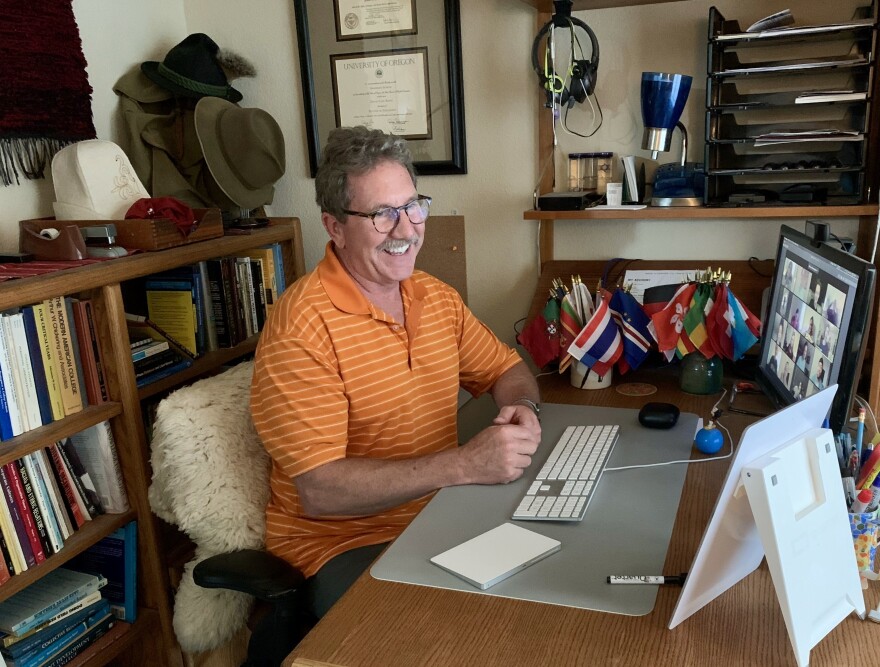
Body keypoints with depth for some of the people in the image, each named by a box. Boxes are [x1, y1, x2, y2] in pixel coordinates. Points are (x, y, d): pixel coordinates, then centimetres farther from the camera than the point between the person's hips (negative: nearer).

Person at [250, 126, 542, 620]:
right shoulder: (304, 327, -18)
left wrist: (522, 408, -9)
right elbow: (319, 491, -23)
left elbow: (508, 370, 15)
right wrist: (465, 464, -28)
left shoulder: (436, 296, 4)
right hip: (340, 543, -6)